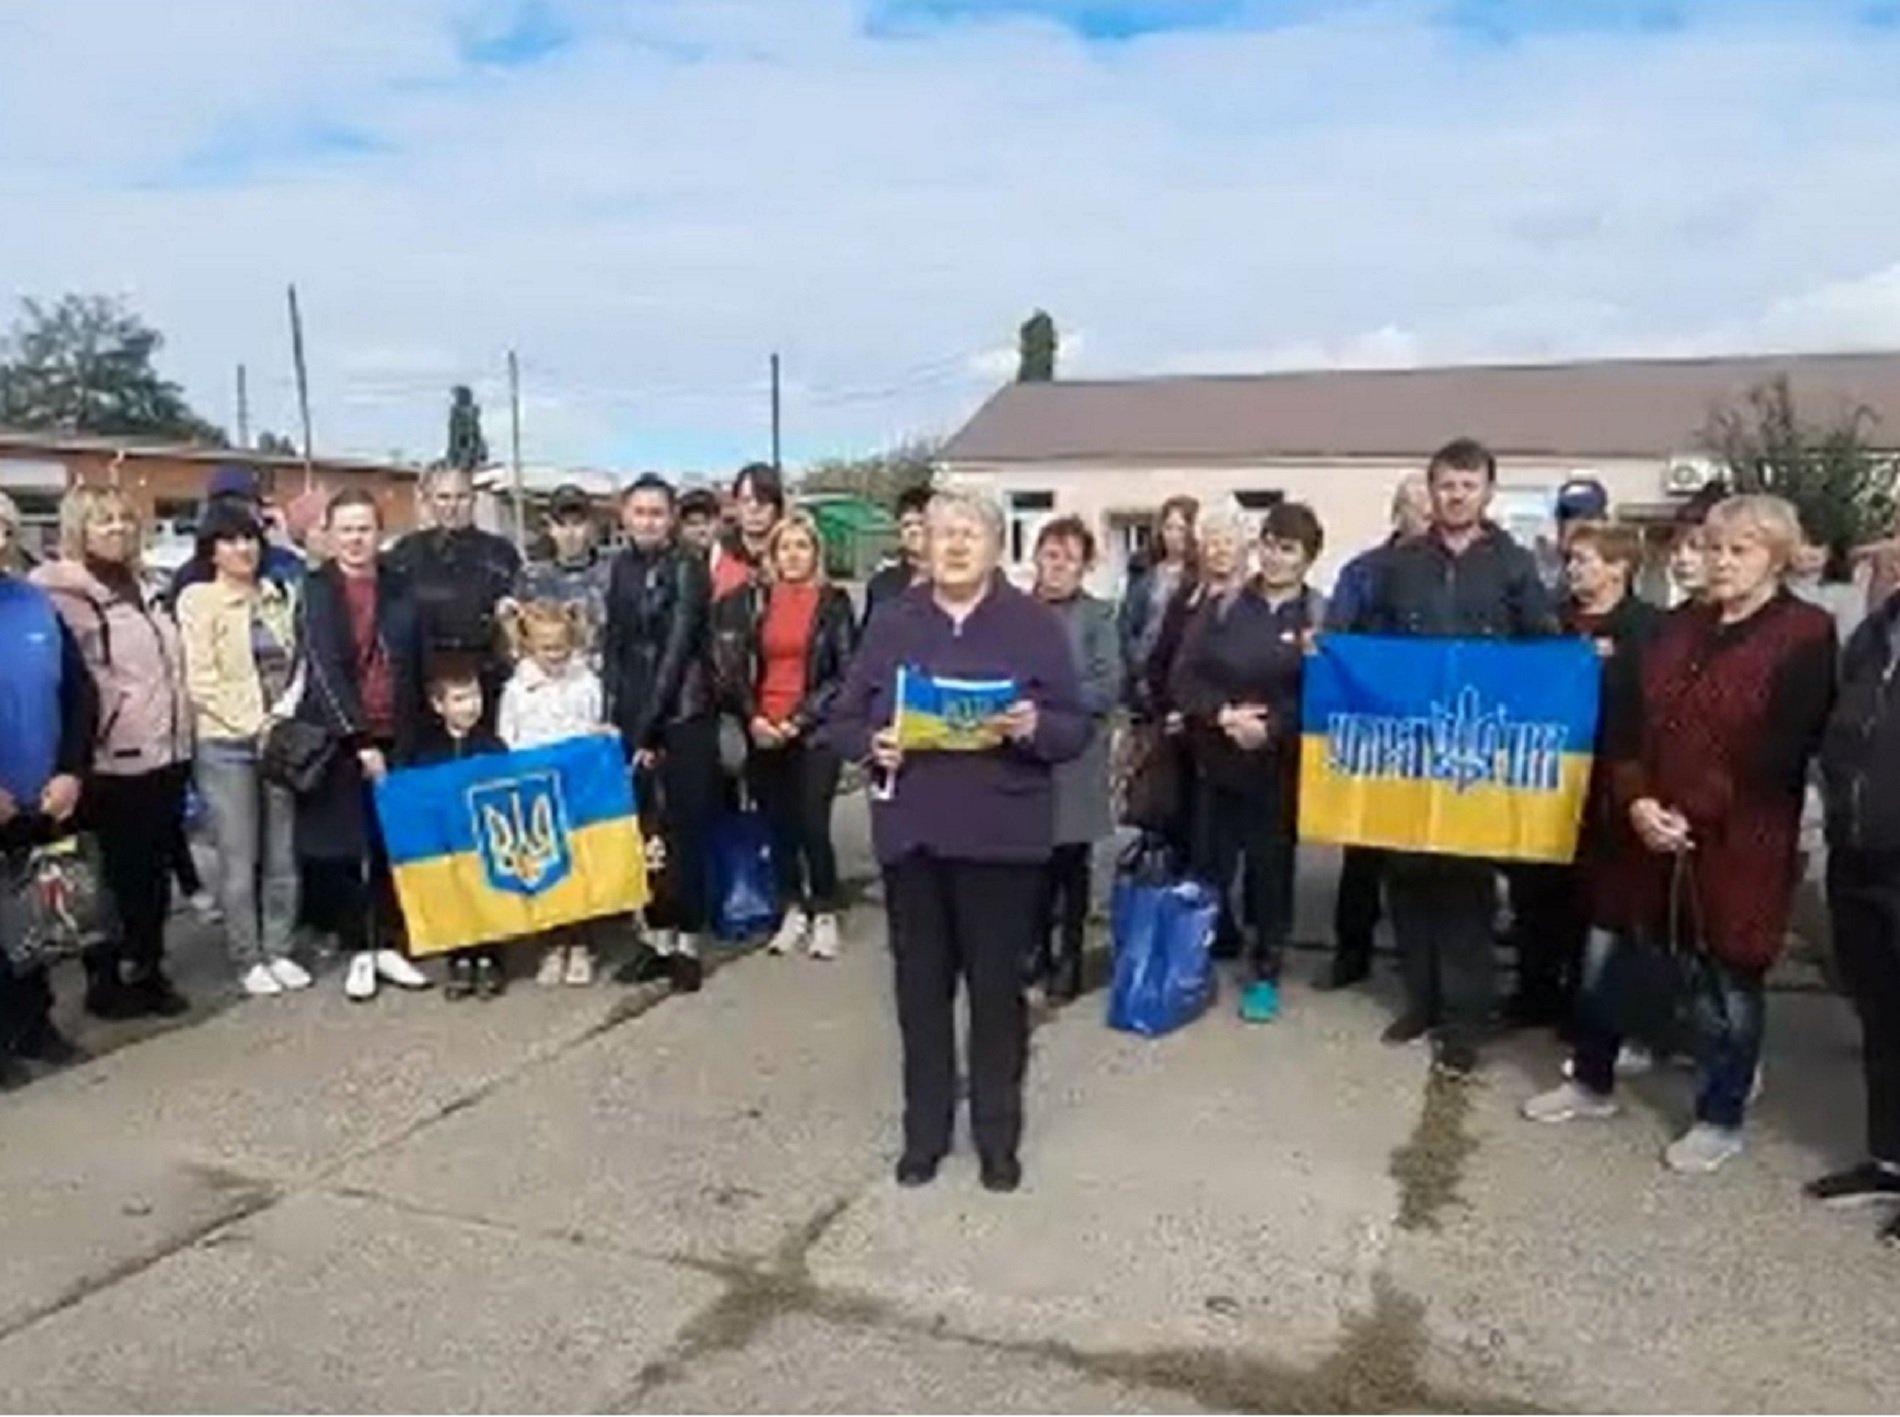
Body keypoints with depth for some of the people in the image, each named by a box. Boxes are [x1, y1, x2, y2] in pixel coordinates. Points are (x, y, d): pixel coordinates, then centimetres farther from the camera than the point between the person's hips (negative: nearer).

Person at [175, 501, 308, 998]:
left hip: (280, 739, 4)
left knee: (282, 856, 8)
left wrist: (286, 715, -5)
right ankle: (248, 960, 12)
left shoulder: (277, 598, 11)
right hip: (226, 743, -4)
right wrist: (254, 725, -12)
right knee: (239, 860, 1)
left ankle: (279, 952, 19)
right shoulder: (198, 600, -3)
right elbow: (201, 682, -9)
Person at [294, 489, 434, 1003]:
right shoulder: (313, 590, -3)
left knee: (393, 848, 7)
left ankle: (388, 945, 21)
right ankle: (358, 951, 18)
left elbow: (416, 665, 9)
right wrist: (359, 740, -14)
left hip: (394, 740, 3)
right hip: (337, 742, -2)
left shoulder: (401, 589, 7)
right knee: (343, 854, 5)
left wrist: (412, 734, 3)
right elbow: (324, 670, -9)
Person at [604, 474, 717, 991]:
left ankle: (687, 942, 11)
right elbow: (614, 645, 12)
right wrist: (616, 715, 2)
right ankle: (659, 937, 19)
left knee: (686, 827, 1)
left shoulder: (688, 567, -8)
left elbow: (677, 648, -13)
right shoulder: (620, 568, 9)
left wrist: (649, 728, -15)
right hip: (632, 716, 5)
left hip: (684, 715, -5)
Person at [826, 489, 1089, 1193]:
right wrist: (873, 744, -12)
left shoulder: (1035, 624, 1)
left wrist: (1034, 727, -21)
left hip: (1002, 836, -2)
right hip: (912, 833, 2)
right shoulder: (892, 624, 7)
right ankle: (924, 1130, 26)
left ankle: (998, 1135, 24)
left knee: (996, 987, 7)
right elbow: (842, 719, 9)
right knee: (921, 986, 11)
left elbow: (1077, 729, 0)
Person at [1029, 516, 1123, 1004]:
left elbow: (1108, 687, -7)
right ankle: (1037, 949, 24)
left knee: (1070, 861, 6)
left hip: (1075, 757, -2)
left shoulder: (1097, 616, 1)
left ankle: (1069, 956, 19)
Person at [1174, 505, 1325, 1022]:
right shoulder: (1222, 604, 4)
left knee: (1270, 869, 8)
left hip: (1279, 766, -1)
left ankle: (1265, 974, 21)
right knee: (1208, 865, 5)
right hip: (1216, 760, 2)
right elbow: (1184, 676, -1)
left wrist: (1271, 727, -19)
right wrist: (1223, 714, -17)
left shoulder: (1320, 615, 0)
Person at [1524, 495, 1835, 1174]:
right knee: (1604, 957, 12)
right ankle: (1592, 1083, 31)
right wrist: (1637, 800, -9)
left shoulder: (1805, 635, -8)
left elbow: (1780, 749, -14)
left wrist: (1695, 815, -15)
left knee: (1726, 980, 8)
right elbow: (1635, 722, 7)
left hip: (1737, 843, -5)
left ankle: (1721, 1120, 26)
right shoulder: (1679, 628, 10)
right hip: (1654, 829, 6)